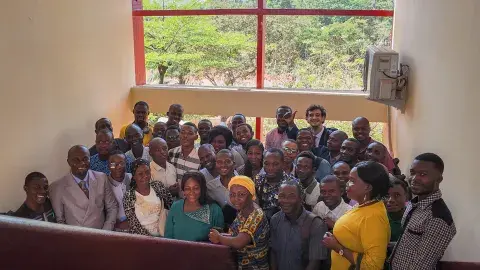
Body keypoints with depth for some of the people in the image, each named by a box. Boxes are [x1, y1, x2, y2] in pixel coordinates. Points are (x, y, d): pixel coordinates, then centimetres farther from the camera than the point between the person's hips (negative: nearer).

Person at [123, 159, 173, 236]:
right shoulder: (128, 197, -5)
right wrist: (151, 238, -14)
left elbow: (171, 205, 10)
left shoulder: (158, 186, 2)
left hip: (162, 235, 2)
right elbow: (134, 225, -5)